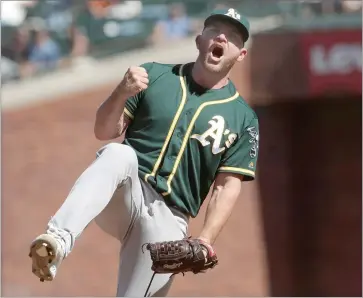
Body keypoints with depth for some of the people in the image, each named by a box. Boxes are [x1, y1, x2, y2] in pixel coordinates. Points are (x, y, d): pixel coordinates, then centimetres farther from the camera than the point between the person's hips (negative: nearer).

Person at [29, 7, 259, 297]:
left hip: (167, 219, 1)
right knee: (119, 155, -33)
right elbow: (105, 131, 8)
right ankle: (60, 239, -53)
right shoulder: (154, 75, 11)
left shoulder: (243, 118, 7)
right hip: (122, 199, -1)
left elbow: (228, 186, 2)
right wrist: (122, 93, -13)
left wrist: (205, 240, -13)